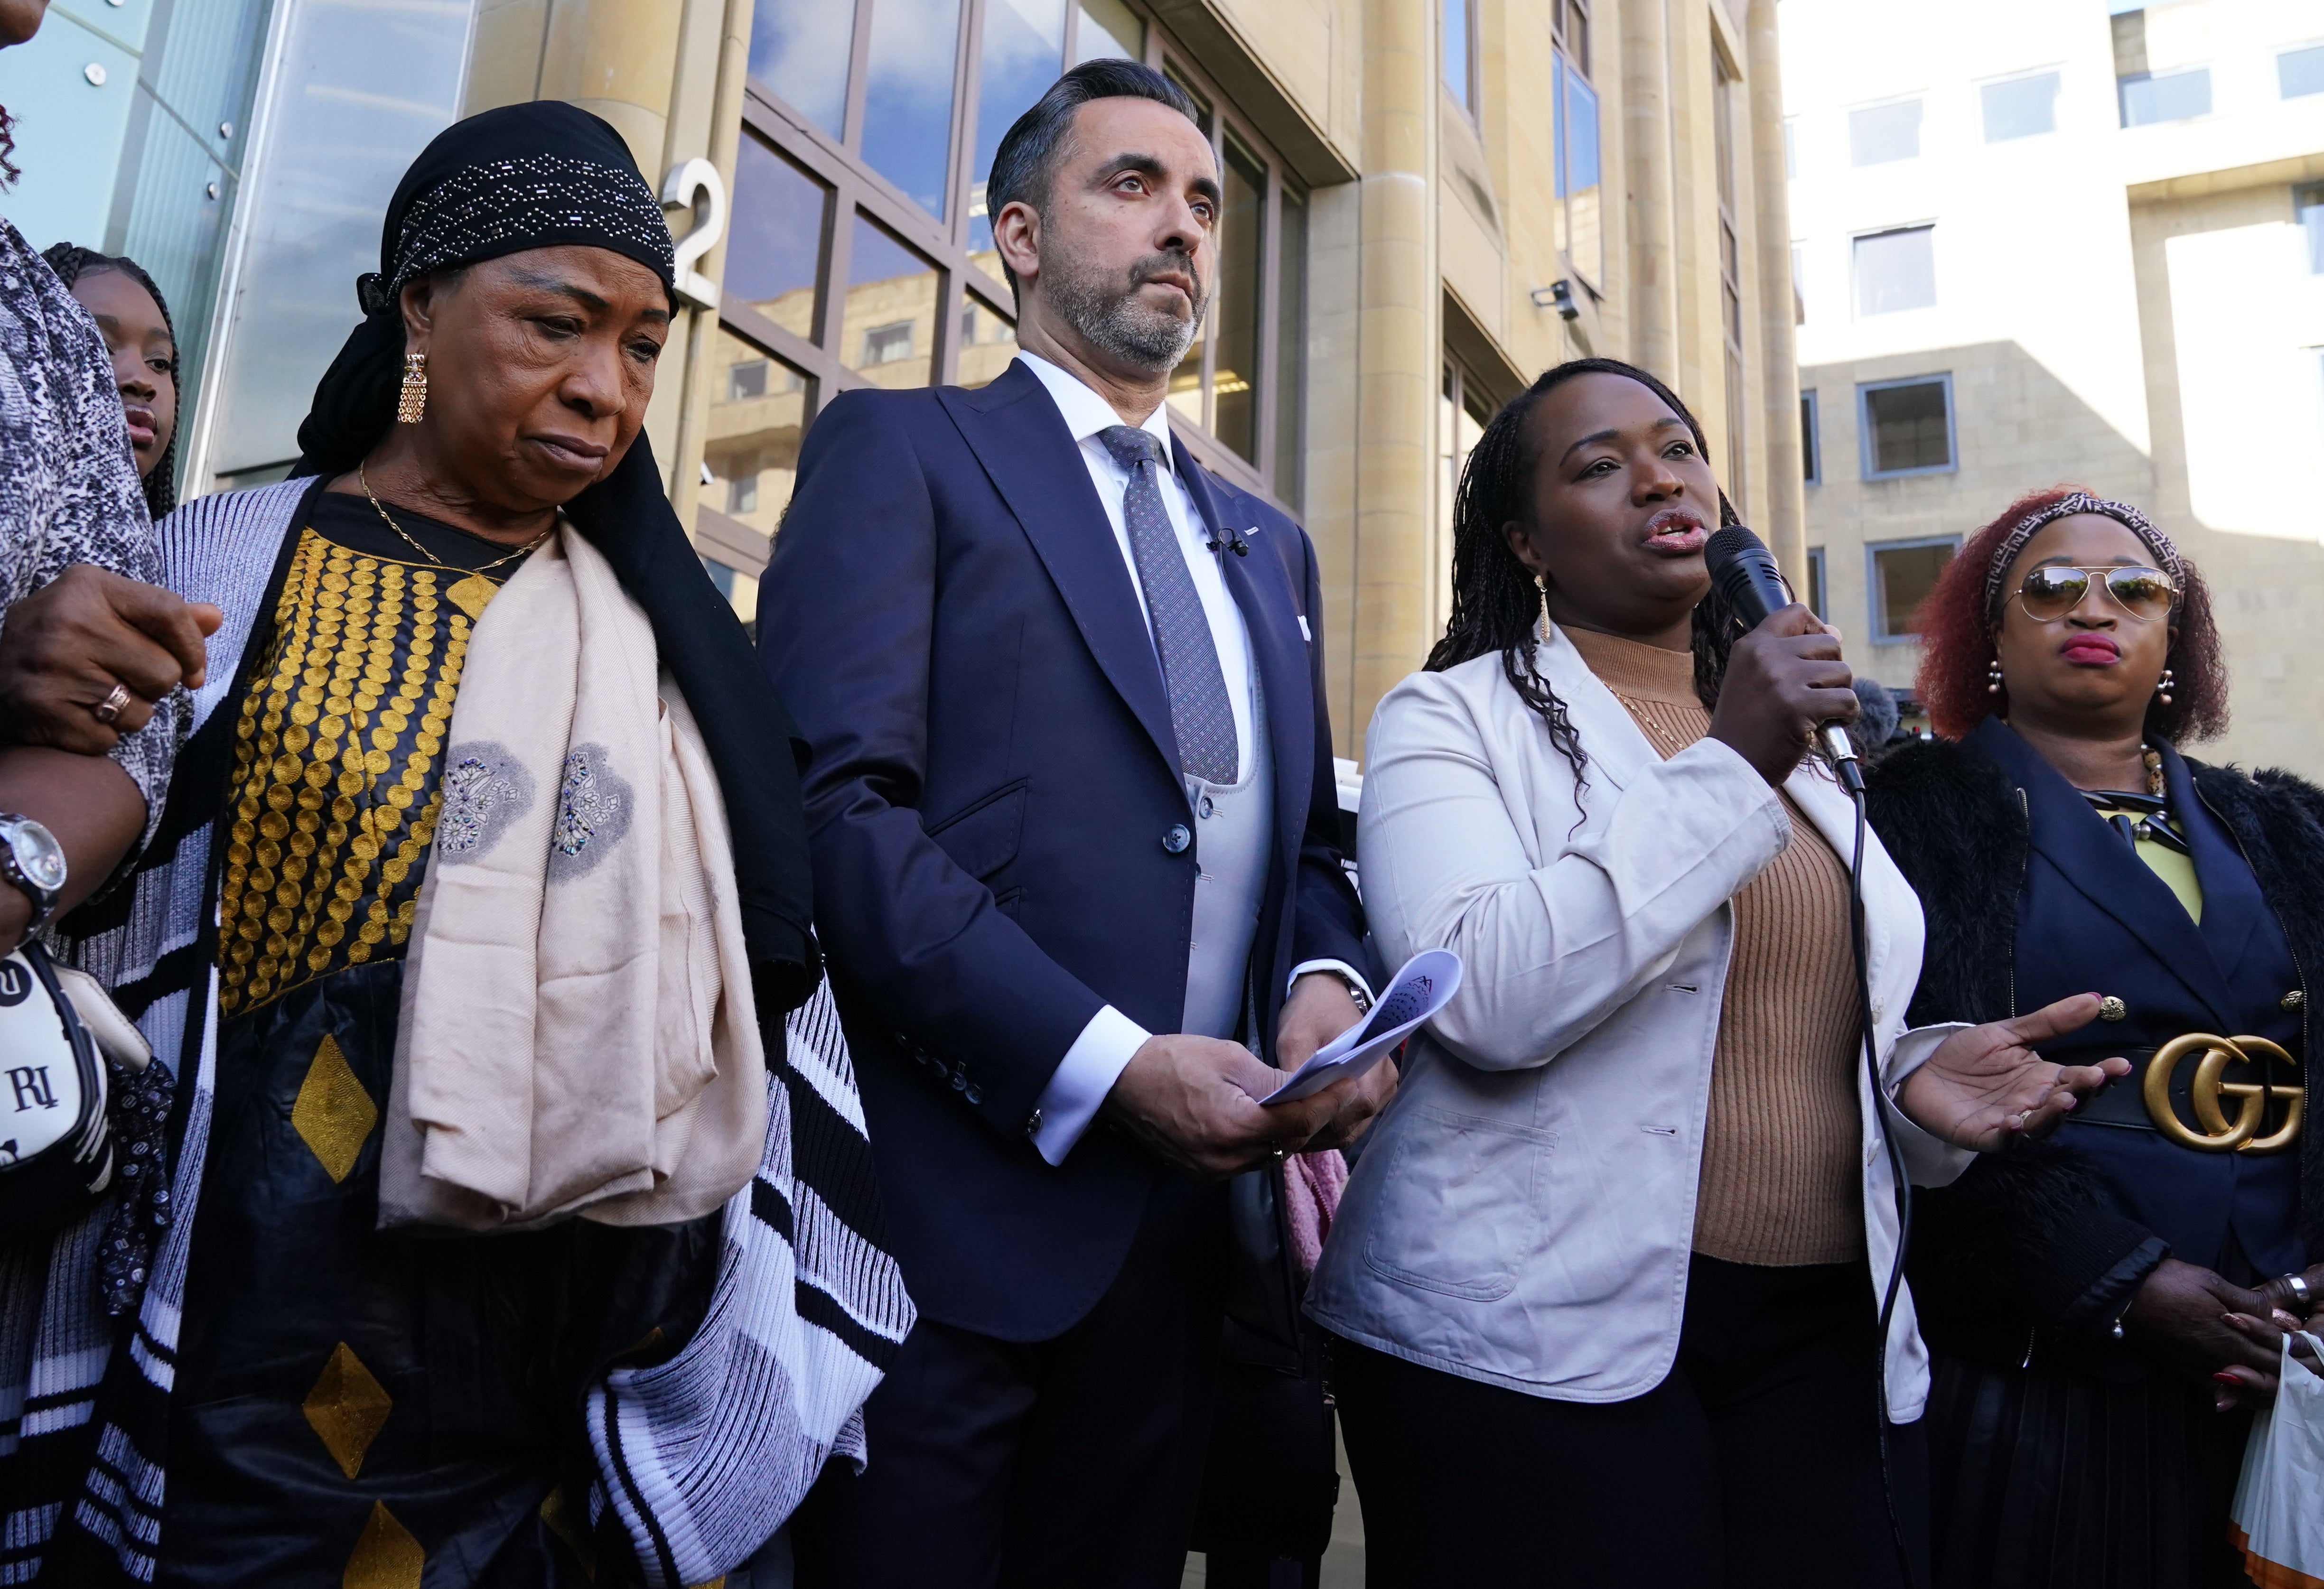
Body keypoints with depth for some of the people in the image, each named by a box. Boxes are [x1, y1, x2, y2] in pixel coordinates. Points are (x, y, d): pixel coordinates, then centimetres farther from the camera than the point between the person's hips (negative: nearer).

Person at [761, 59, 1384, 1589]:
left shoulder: (1268, 542, 18)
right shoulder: (901, 449, -1)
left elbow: (1306, 842, 18)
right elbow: (834, 802, -14)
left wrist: (1325, 982, -5)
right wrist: (1105, 1065, -19)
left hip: (1184, 1221, 6)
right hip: (951, 1219, -5)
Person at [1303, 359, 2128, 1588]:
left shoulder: (1802, 739, 15)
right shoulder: (1451, 717, -4)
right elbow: (1486, 1001, -20)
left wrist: (1912, 1081, 0)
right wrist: (1729, 770, -20)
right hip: (1537, 1346, -5)